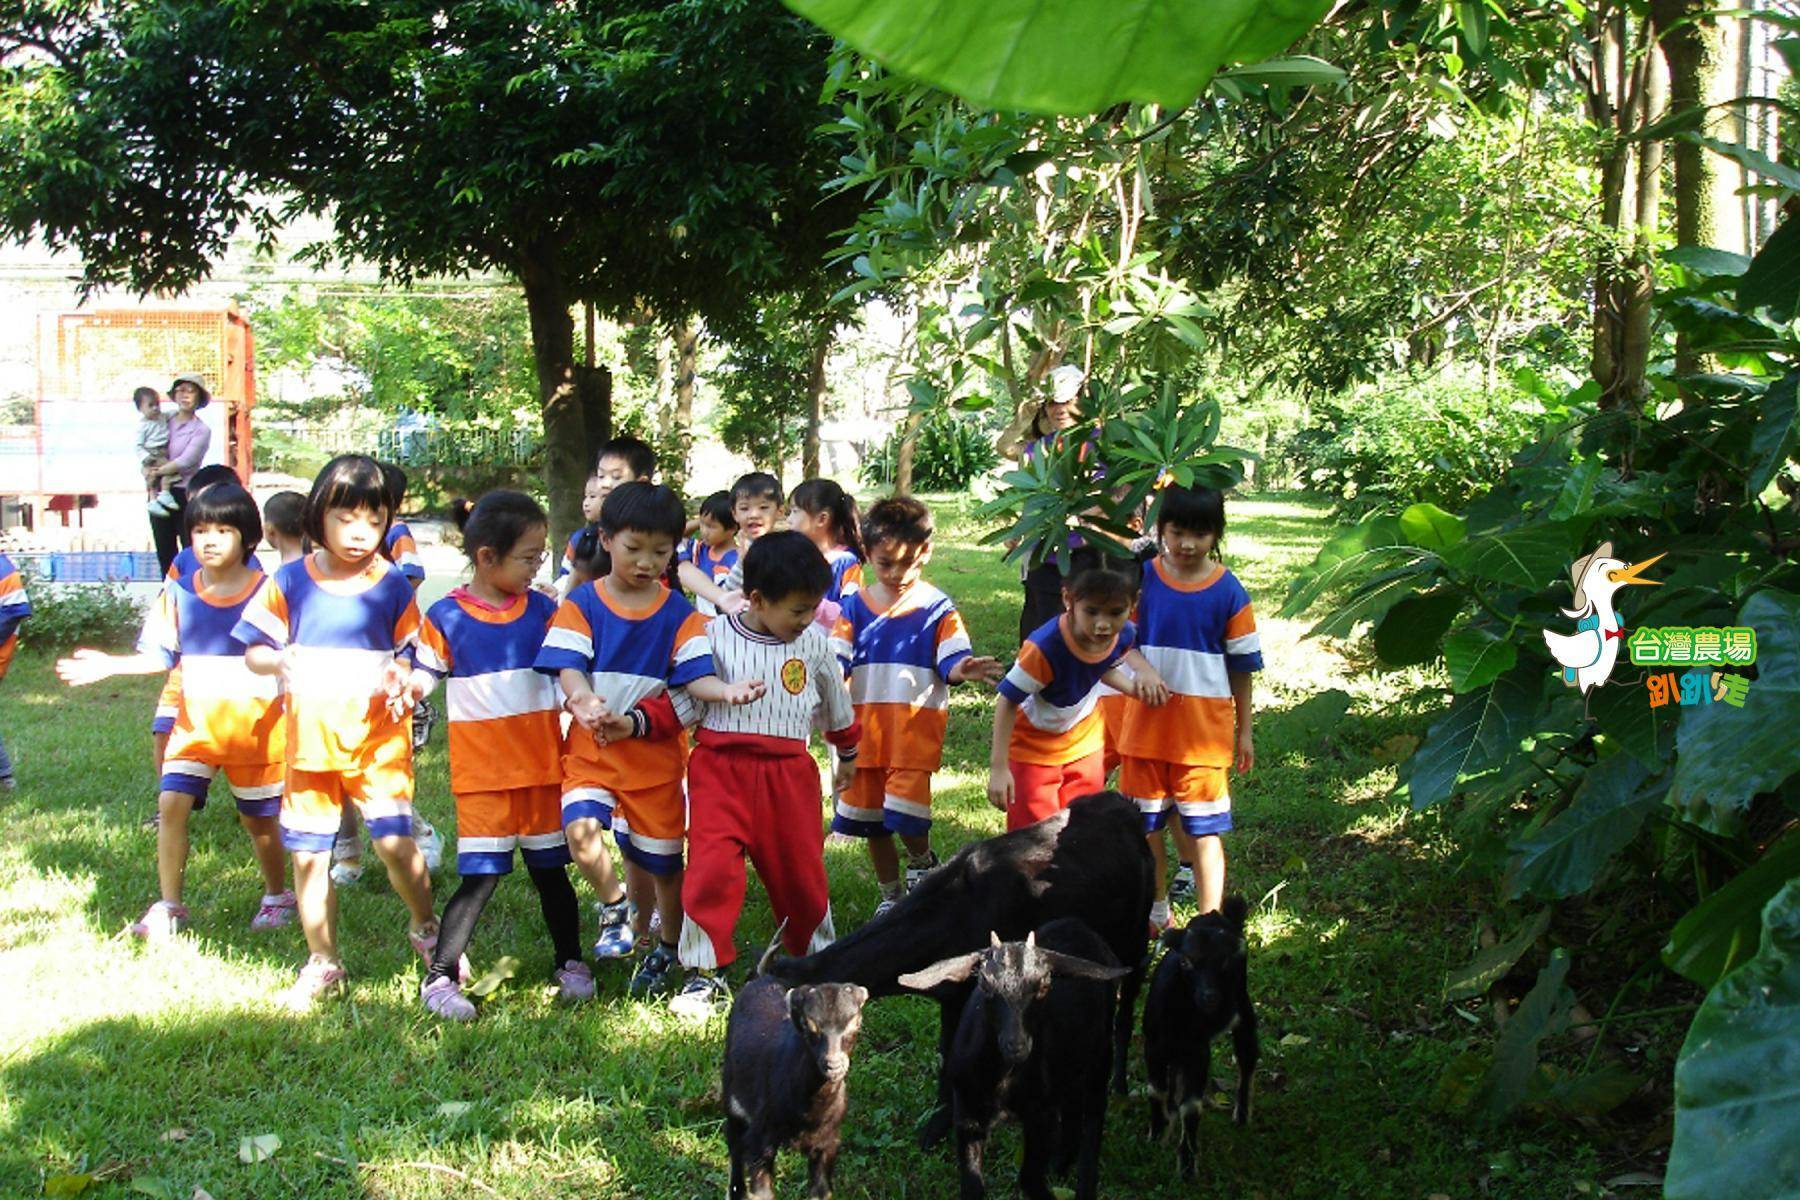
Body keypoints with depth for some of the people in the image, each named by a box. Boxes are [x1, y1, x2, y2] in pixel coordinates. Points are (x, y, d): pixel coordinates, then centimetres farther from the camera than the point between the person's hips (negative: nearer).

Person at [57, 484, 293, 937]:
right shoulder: (178, 594, 2)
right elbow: (160, 655, 5)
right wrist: (109, 665, -5)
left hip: (254, 724, -3)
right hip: (195, 722, 3)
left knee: (258, 817, 8)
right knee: (172, 802, -10)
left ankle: (278, 895, 30)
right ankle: (169, 906, 0)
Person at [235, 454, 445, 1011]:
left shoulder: (392, 585, 0)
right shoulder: (290, 582, 1)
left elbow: (411, 656, 7)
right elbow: (254, 650, 4)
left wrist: (405, 682, -14)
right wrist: (279, 661, -17)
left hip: (378, 739, -2)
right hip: (310, 740, 2)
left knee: (395, 842, -13)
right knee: (309, 856, 7)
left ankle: (425, 929, 14)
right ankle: (322, 962, 24)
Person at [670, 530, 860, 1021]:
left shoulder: (813, 644, 5)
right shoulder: (713, 637, -4)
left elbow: (837, 705, 21)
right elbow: (681, 698, -2)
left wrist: (848, 756, 33)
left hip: (788, 772, 2)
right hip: (721, 766, -2)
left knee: (800, 869, 9)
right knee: (712, 865, -12)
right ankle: (704, 975, -2)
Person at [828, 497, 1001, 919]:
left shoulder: (937, 609, -3)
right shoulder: (855, 607, 6)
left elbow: (951, 663, -9)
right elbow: (835, 662, 2)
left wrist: (963, 671, -32)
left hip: (917, 724, -4)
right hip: (865, 724, 4)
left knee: (905, 806, -17)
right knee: (868, 813, 11)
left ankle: (923, 864, 15)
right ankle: (890, 896, 30)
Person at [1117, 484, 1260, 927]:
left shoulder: (1228, 591, -5)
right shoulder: (1141, 579, -3)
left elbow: (1241, 666, 1)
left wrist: (1244, 731, 4)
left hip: (1204, 726, -2)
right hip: (1146, 722, 2)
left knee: (1204, 830, 0)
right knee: (1146, 824, 14)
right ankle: (1156, 912, 33)